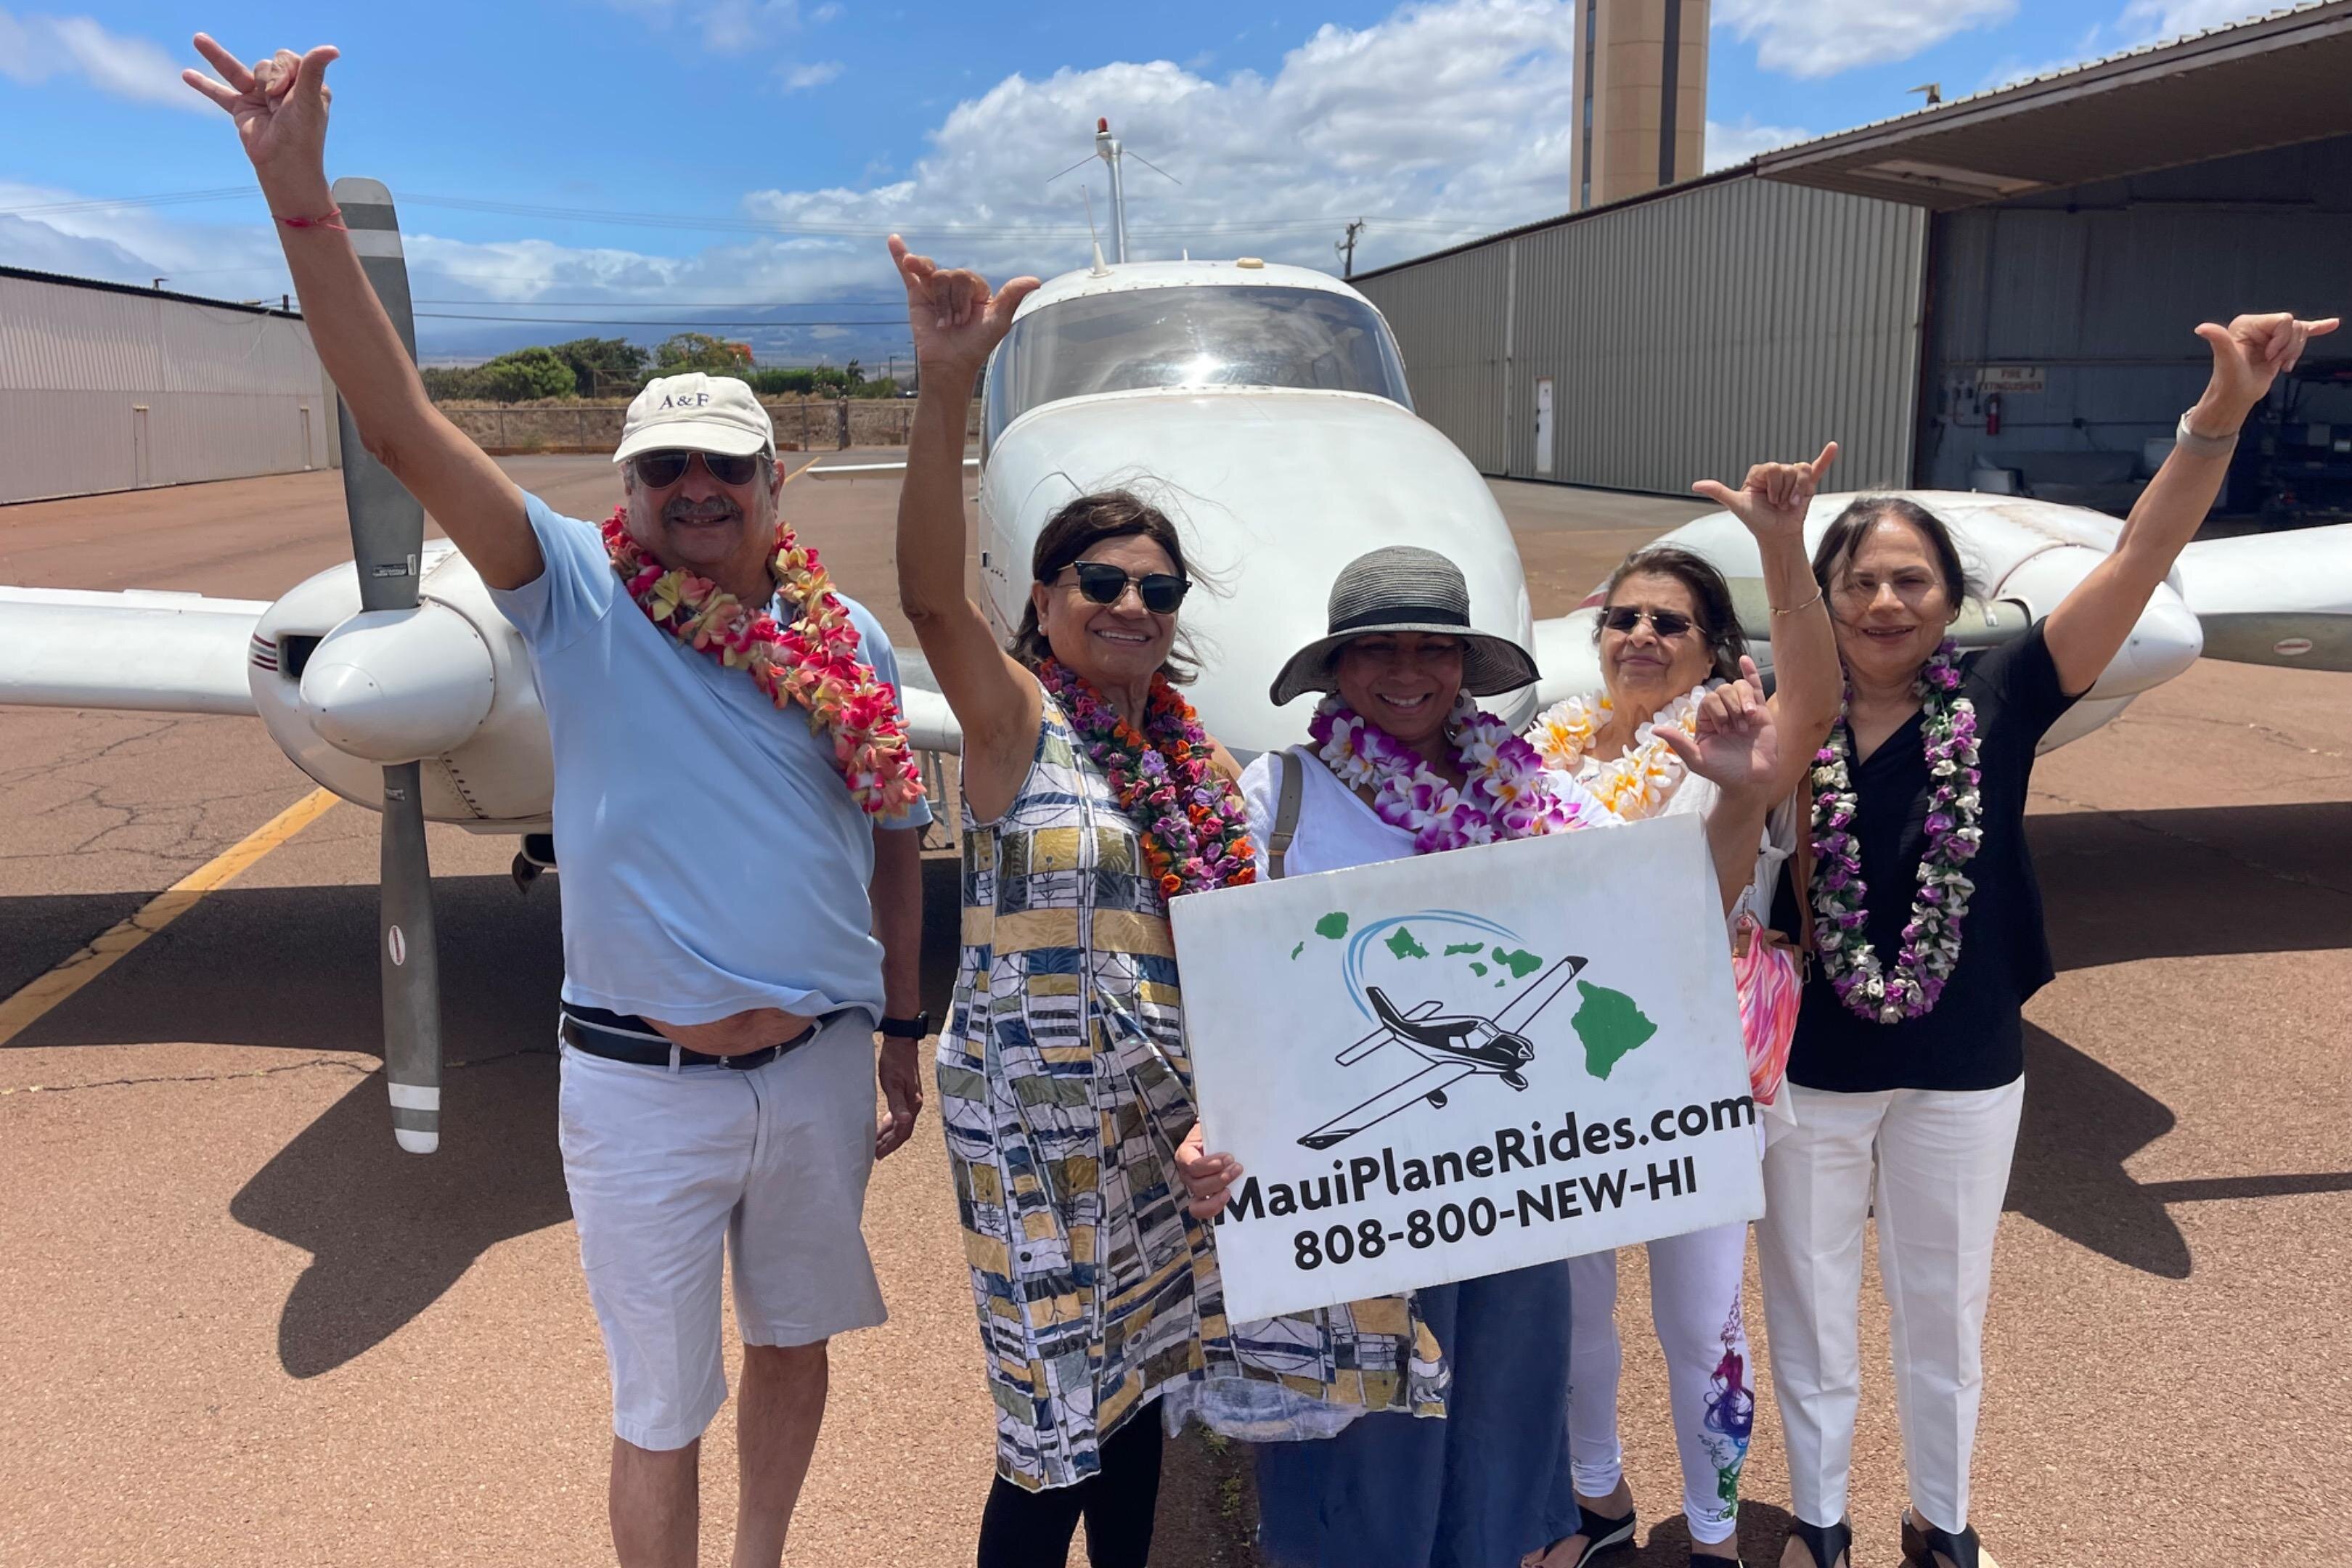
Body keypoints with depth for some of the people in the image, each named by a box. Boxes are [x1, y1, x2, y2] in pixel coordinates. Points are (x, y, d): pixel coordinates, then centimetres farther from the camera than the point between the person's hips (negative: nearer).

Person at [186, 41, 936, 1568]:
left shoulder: (848, 639, 1)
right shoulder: (578, 596, -7)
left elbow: (895, 839, 8)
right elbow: (402, 426, -16)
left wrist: (901, 1033, 11)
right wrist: (302, 197, -25)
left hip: (819, 1068, 4)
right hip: (643, 1085, -3)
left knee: (794, 1343, 23)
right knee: (662, 1412, 11)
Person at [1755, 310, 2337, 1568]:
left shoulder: (1997, 702, -9)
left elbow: (2138, 563, -18)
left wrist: (2223, 409, -30)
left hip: (1961, 1070, 1)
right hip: (1807, 1068, -1)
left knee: (1943, 1306, 19)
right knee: (1808, 1306, 16)